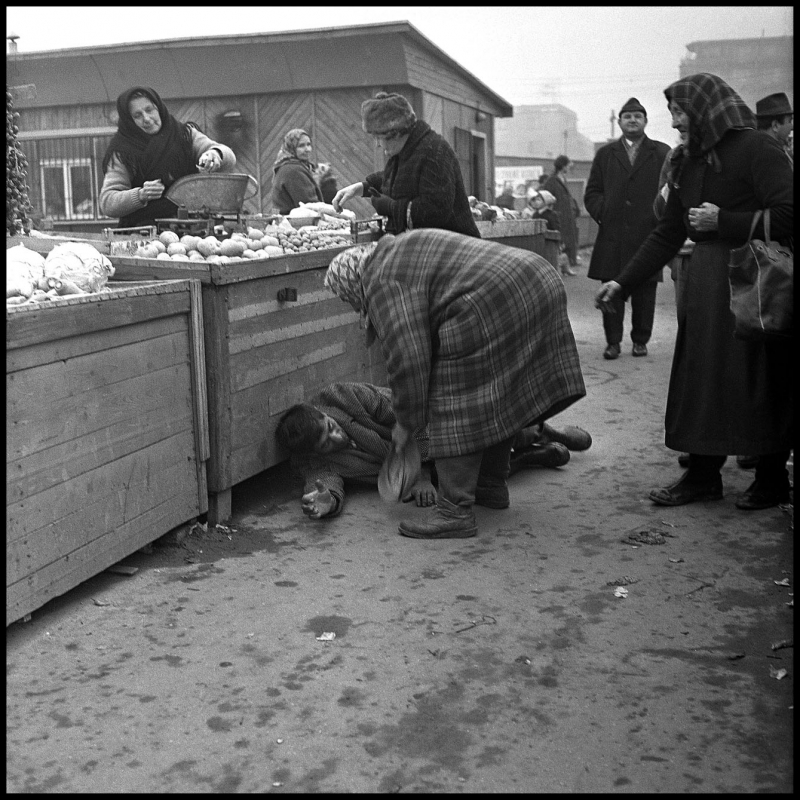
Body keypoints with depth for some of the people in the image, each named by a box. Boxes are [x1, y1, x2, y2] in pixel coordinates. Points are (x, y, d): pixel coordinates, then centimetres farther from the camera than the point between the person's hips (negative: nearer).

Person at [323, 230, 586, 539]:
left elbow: (408, 358, -11)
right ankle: (493, 485, 34)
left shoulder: (384, 281, -5)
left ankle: (456, 512, -3)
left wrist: (406, 423, 2)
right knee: (497, 399, 21)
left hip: (492, 307, -11)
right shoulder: (402, 249, 27)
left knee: (456, 408, -4)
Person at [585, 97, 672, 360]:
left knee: (644, 292, 4)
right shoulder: (605, 154, 14)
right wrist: (602, 213, -1)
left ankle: (640, 340, 15)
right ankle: (613, 341, 7)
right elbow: (592, 192, 13)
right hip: (612, 235, 1)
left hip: (647, 234, -1)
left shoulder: (662, 153, 9)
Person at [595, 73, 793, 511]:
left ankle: (771, 480, 15)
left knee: (760, 383, 1)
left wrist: (722, 221, -14)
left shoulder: (756, 148, -10)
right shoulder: (687, 161, 13)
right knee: (699, 376, 5)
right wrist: (622, 282, 7)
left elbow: (786, 215, -18)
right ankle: (703, 475, 14)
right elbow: (668, 232, 14)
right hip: (702, 280, 7)